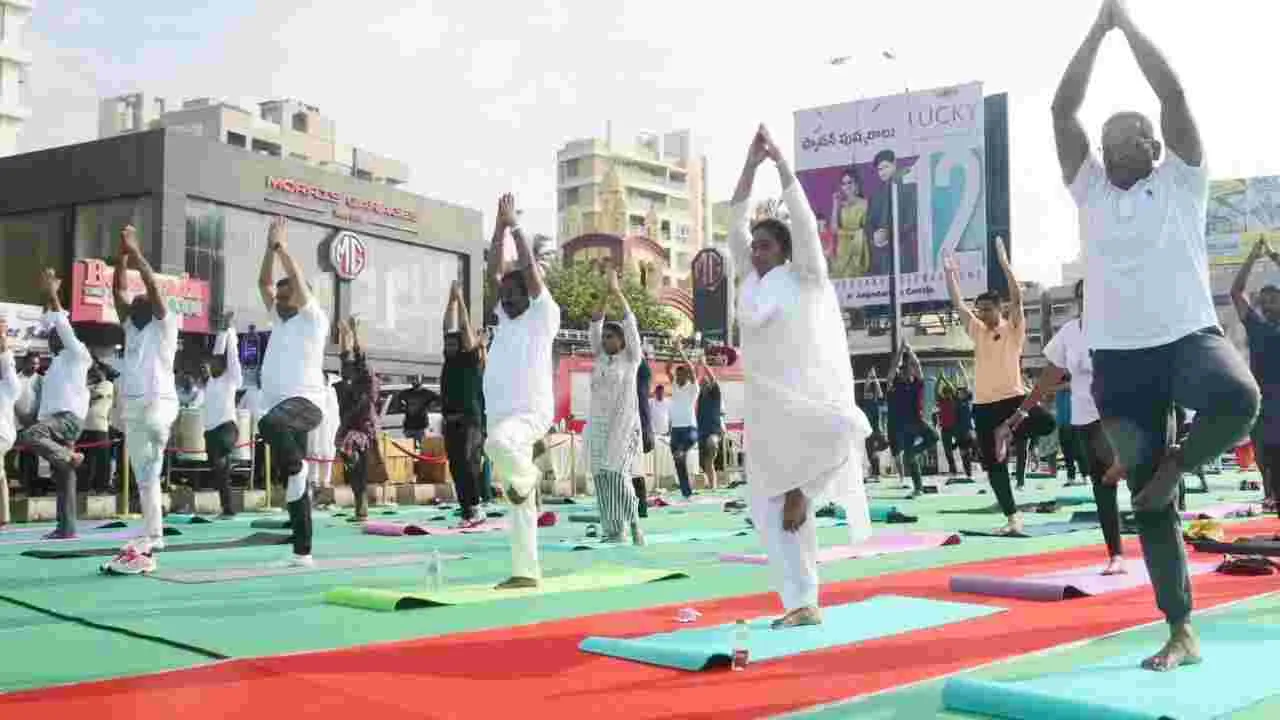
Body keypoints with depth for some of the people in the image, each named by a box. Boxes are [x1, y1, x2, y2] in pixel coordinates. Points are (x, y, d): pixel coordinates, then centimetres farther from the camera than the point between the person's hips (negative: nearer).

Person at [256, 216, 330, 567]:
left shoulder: (313, 320, 1)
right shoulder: (279, 320, 21)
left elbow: (299, 282, -9)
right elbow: (264, 283, 18)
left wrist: (282, 246, -3)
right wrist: (269, 248, 9)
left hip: (304, 403, -8)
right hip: (281, 407, 8)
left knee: (269, 423, -41)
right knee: (293, 483, 6)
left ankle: (296, 467, -16)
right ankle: (302, 552, 8)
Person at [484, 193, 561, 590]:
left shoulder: (543, 316, -1)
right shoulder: (505, 317, 17)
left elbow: (531, 269, -9)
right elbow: (494, 271, 13)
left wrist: (516, 225, -3)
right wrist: (499, 228, 9)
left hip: (531, 412, -7)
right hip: (500, 416, 7)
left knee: (498, 442, -39)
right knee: (519, 504, 7)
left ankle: (526, 476, -8)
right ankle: (525, 571, 12)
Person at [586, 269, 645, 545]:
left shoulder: (630, 358, 2)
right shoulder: (600, 358, 15)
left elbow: (630, 323, -4)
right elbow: (594, 325, 11)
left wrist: (617, 291, -4)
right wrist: (605, 296, 3)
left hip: (622, 425, -5)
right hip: (598, 425, 5)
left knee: (617, 475, -15)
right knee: (602, 478, 0)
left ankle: (634, 524, -2)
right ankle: (612, 531, 2)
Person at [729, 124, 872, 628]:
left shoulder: (806, 278, 2)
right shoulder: (752, 281, 13)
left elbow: (803, 219, -8)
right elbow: (734, 225, 9)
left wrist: (781, 162, -6)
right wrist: (750, 166, 4)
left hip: (808, 398, -4)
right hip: (765, 407, 4)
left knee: (840, 431, -38)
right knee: (770, 509, 0)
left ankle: (801, 489, -10)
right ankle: (801, 604, 7)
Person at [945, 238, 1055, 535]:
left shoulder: (1013, 329, 1)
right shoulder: (977, 331, 12)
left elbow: (1017, 298, -12)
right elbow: (958, 303, 8)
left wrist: (1004, 263, -17)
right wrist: (950, 273, 3)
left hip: (1013, 398, -3)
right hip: (983, 404, 4)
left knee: (1046, 422, -32)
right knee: (994, 465, 2)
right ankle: (1012, 516, 10)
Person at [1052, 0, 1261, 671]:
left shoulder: (1180, 180, 7)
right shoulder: (1090, 190, 14)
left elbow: (1173, 92, -3)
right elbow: (1063, 110, 6)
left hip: (1189, 337, -2)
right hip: (1118, 357, 3)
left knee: (1238, 398, -37)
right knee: (1148, 504, 3)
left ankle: (1176, 464, -5)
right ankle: (1181, 634, 14)